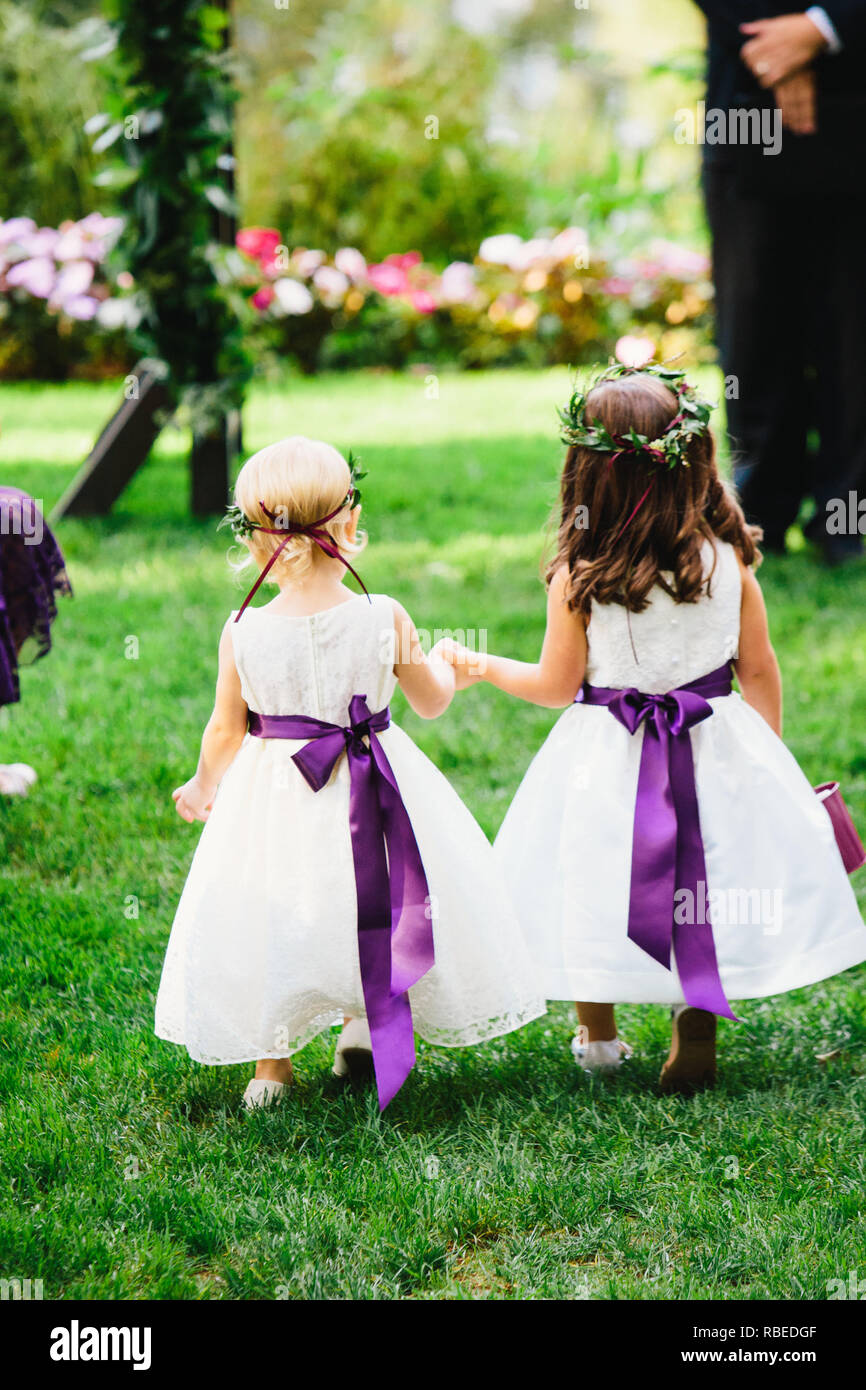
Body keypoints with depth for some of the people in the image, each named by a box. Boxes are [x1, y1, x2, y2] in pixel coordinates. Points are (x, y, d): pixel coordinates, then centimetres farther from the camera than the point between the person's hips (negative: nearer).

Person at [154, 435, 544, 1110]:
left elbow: (226, 732, -1)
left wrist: (202, 788, 20)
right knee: (371, 907, 21)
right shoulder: (384, 619, -15)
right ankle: (364, 1031, 33)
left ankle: (271, 1066, 21)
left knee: (270, 918, 14)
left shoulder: (243, 633, -14)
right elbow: (433, 702, 1)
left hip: (274, 798, 1)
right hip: (371, 797, 0)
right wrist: (447, 666, 24)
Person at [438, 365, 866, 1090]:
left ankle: (597, 1033, 31)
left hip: (608, 759, -2)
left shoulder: (578, 576, -14)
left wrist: (481, 666, 15)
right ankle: (696, 1043, 12)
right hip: (717, 753, 2)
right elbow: (760, 669, 1)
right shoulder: (729, 555, -7)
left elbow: (557, 685, -2)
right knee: (711, 901, 12)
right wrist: (769, 754, 15)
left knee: (597, 894, 16)